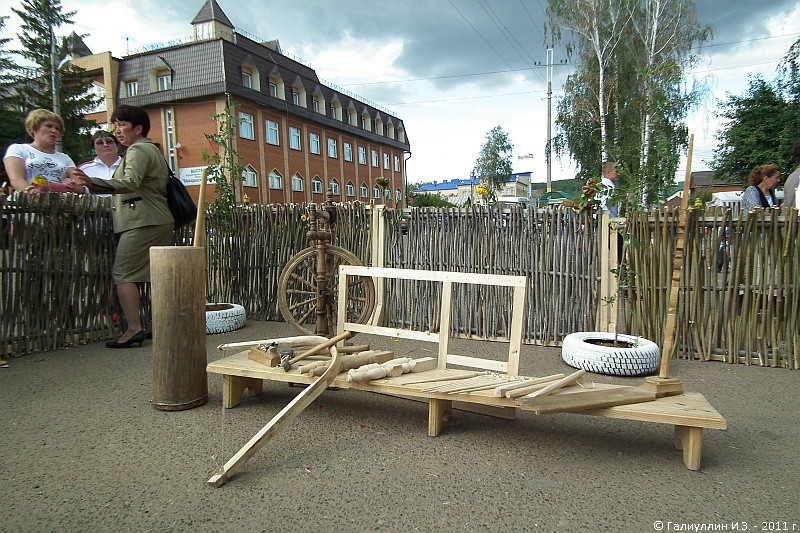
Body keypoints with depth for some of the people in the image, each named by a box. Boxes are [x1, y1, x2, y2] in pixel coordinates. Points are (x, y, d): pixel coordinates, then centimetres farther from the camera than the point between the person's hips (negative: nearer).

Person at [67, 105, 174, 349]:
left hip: (142, 221, -10)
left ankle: (134, 329, -16)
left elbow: (130, 183, -25)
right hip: (160, 220, 10)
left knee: (123, 273, -11)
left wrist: (93, 183, -37)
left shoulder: (138, 150, -7)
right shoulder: (153, 149, 24)